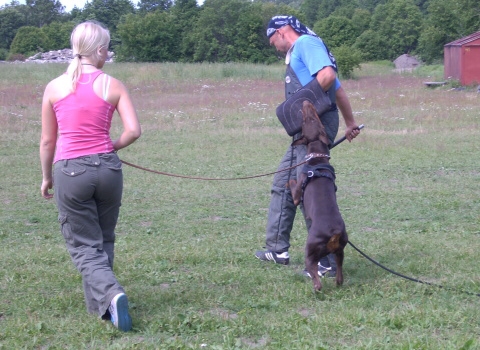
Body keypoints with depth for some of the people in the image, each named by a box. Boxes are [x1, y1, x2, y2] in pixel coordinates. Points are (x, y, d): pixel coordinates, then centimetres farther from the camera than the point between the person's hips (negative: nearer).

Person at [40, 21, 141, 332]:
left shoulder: (54, 87, 1)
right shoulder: (113, 86, -1)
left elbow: (47, 141, 6)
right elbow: (134, 130, -8)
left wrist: (46, 177, 19)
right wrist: (112, 148, 11)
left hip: (70, 170, -1)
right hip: (107, 167, 1)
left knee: (85, 247, 5)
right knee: (104, 240, 20)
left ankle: (110, 294, -20)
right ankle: (99, 303, 27)